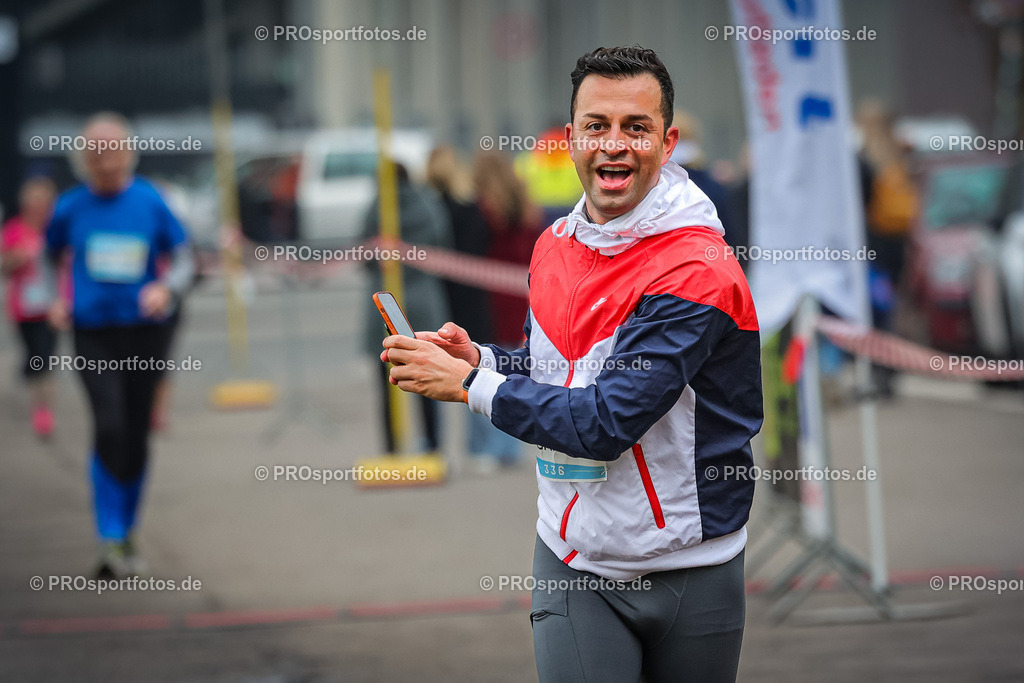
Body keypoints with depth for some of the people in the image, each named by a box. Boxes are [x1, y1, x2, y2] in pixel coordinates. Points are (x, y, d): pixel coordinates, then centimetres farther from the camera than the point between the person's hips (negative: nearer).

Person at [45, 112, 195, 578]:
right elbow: (49, 256, 17)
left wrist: (166, 289, -15)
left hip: (144, 333, 1)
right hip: (93, 334, -1)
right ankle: (111, 539, -14)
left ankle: (127, 532, 25)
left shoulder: (149, 203, -2)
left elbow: (182, 259, 5)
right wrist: (56, 303, 3)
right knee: (110, 428, -17)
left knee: (137, 437, 7)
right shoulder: (71, 207, 0)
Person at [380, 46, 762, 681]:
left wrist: (467, 384, -19)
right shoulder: (555, 245, 4)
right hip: (573, 564, 5)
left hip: (689, 574, -5)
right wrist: (479, 358, -2)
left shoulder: (696, 271, -20)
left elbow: (606, 421, -25)